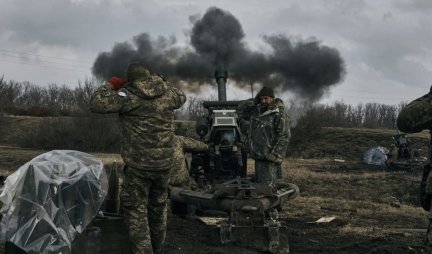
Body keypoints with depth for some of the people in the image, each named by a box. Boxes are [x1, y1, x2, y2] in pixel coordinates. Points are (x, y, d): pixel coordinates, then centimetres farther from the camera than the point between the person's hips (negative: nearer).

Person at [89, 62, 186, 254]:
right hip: (164, 161, 5)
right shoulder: (167, 91, 2)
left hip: (138, 163, -5)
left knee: (136, 209, 6)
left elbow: (95, 104, -14)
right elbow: (181, 99, 24)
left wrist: (110, 85, 1)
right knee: (159, 205, 21)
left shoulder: (128, 94, -11)